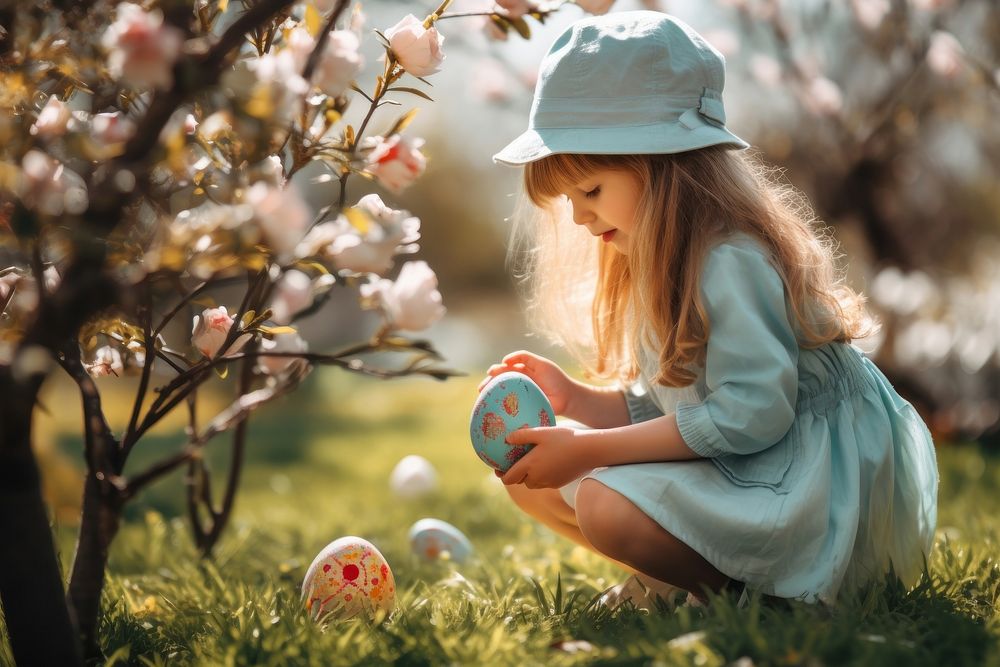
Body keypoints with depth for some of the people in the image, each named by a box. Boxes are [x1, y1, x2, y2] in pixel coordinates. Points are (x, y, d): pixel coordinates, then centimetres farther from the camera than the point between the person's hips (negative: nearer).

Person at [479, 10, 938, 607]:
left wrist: (590, 449, -26)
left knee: (608, 505, -32)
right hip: (728, 465, 10)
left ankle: (736, 592, -8)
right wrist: (574, 399, -5)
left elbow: (751, 412, -28)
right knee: (529, 474, 3)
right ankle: (678, 579, 4)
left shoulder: (731, 263, -21)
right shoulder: (661, 266, 10)